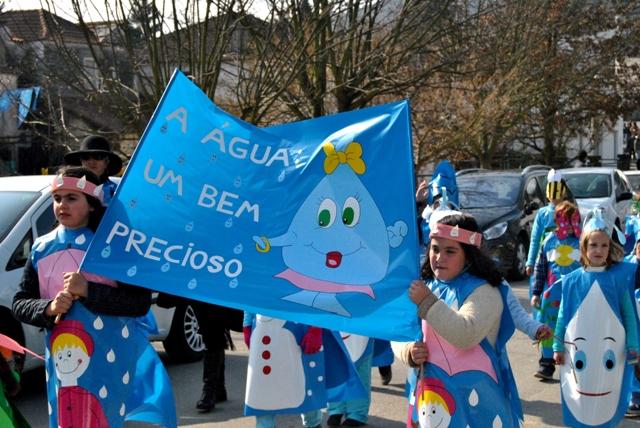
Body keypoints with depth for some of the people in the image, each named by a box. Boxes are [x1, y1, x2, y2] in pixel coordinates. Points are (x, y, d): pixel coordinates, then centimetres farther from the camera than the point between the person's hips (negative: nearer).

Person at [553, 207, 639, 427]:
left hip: (610, 349, 0)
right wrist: (558, 347, 6)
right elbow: (563, 315, 6)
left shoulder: (619, 277, -1)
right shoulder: (572, 280, 0)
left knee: (607, 407, 6)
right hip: (579, 348, 0)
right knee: (579, 406, 5)